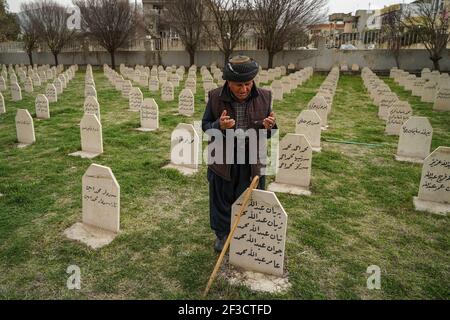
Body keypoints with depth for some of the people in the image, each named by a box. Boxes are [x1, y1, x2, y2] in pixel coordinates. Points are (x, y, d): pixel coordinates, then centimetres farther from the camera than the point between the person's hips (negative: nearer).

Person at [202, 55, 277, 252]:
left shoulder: (264, 97, -6)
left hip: (252, 161, 1)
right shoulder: (216, 97, -10)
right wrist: (219, 126, -24)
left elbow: (269, 134, 2)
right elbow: (205, 126, -1)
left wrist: (269, 127, -23)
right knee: (221, 200, 16)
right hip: (222, 160, 0)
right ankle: (221, 234, 41)